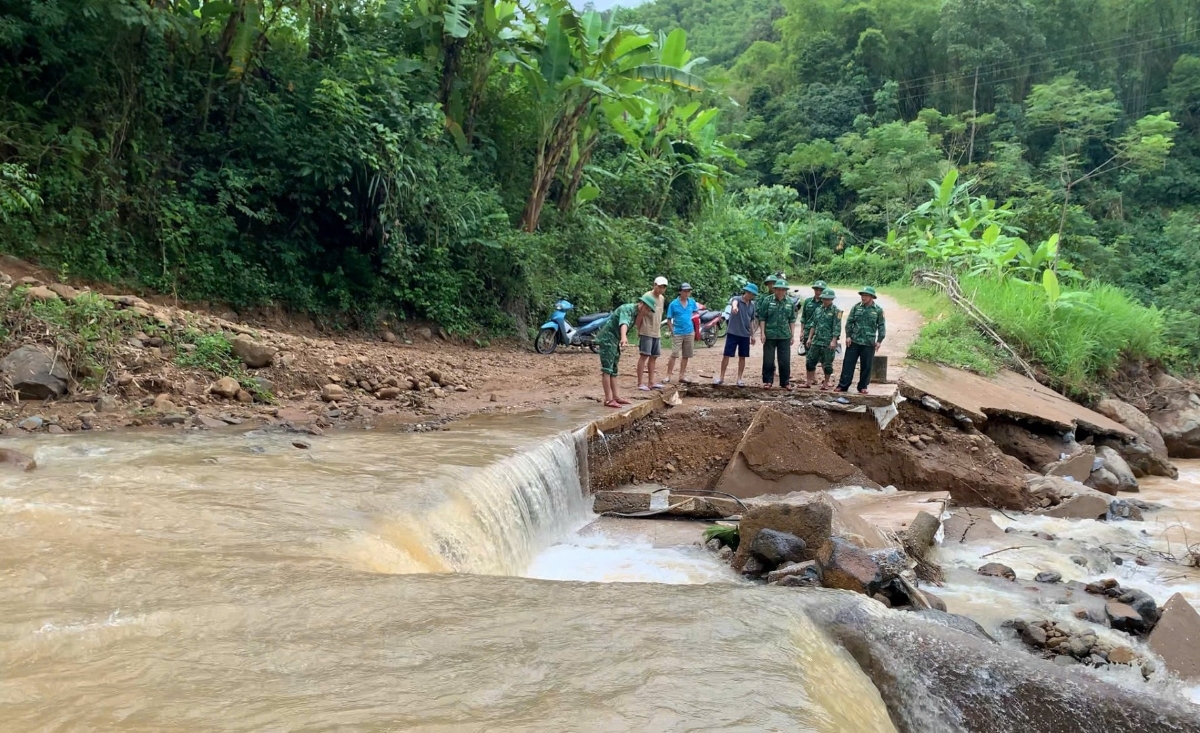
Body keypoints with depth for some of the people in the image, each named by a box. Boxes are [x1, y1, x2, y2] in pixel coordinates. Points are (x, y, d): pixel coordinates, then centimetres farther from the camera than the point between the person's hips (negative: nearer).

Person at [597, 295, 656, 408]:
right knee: (607, 369, -10)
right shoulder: (627, 309, -20)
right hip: (607, 339, -10)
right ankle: (608, 399, -12)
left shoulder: (635, 312, 10)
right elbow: (624, 323, -40)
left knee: (613, 370, 12)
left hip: (614, 341, 10)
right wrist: (623, 337, -56)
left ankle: (615, 397, 17)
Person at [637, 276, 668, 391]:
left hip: (657, 333, 8)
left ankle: (651, 382, 16)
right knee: (644, 356, -6)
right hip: (646, 332, -8)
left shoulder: (662, 298, 12)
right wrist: (639, 330, -7)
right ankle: (640, 383, -5)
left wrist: (659, 330, 17)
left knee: (653, 357, 9)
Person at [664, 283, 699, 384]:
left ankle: (682, 375, 18)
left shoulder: (692, 302, 3)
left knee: (686, 356, 9)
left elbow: (695, 313, 19)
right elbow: (669, 320, -3)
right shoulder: (673, 304, -7)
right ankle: (668, 375, -8)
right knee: (674, 354, -11)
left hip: (689, 333, 4)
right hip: (677, 333, -4)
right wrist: (672, 331, -10)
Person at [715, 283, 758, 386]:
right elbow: (734, 302, -33)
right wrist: (734, 307, -58)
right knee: (727, 355, -2)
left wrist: (752, 335, 16)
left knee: (742, 357, 7)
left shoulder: (752, 305, 10)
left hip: (745, 335, 5)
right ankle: (721, 378, 5)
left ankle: (739, 379, 15)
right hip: (733, 333, -5)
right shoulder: (736, 299, -7)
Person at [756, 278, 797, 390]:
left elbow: (792, 320, 10)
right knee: (768, 360, 3)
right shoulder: (768, 301, -4)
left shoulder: (790, 302, 5)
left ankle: (785, 382, 16)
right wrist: (763, 333, -7)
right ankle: (768, 381, 13)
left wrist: (793, 335, 7)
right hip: (770, 335, -2)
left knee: (785, 361, 6)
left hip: (785, 336, 2)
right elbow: (762, 318, -2)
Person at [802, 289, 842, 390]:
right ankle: (808, 382, 15)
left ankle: (826, 383, 13)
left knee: (827, 364, 3)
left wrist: (834, 341, -18)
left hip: (828, 342, -6)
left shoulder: (836, 311, -5)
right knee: (810, 361, 6)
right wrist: (809, 338, 13)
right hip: (816, 340, 6)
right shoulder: (818, 310, 12)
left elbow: (837, 328, -11)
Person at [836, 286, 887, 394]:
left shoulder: (878, 310, 0)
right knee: (848, 363, 2)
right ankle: (843, 385, 8)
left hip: (869, 343, -1)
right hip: (854, 341, 1)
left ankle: (862, 387, 15)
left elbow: (882, 326, 3)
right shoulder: (856, 307, 3)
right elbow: (849, 322, 6)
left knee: (866, 366, 4)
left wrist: (879, 340, -3)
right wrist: (848, 336, -3)